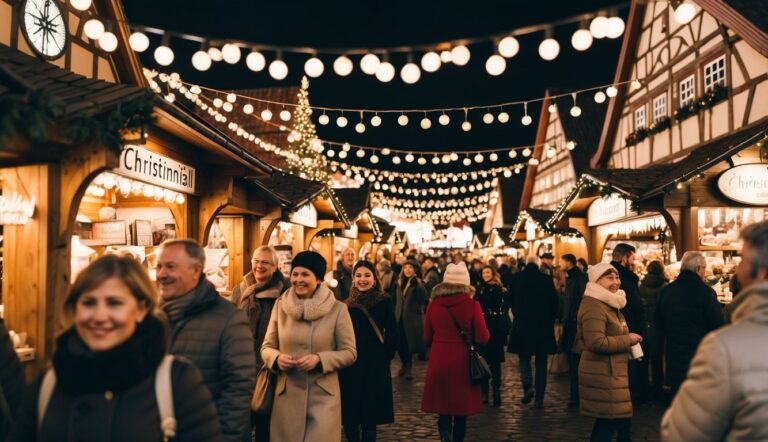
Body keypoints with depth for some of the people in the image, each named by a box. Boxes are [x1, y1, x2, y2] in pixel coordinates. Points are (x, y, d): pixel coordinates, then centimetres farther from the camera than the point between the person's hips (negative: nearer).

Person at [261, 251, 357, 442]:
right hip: (287, 395, 3)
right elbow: (266, 347, 7)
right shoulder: (280, 305, 2)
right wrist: (277, 358, -15)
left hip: (323, 395, -2)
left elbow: (349, 352, -4)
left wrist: (319, 359, -19)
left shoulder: (338, 309, -6)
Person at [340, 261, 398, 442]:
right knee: (349, 417, 7)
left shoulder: (384, 301, -4)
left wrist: (384, 357, 2)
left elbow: (392, 334, -5)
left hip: (375, 366, -2)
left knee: (370, 419, 4)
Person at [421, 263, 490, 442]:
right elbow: (483, 338, -8)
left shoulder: (433, 305, -4)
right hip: (463, 364, -1)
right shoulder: (472, 305, -11)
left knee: (443, 410, 9)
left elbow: (427, 337, 5)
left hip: (439, 364, 1)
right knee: (461, 410, 17)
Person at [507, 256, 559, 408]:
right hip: (543, 326, 0)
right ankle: (539, 398, 12)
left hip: (522, 325, 0)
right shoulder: (547, 279, -6)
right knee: (541, 362, 10)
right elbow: (554, 303, -3)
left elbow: (511, 301, 4)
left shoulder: (517, 278, -5)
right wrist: (551, 321, 11)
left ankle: (528, 386, -9)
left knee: (524, 358, 14)